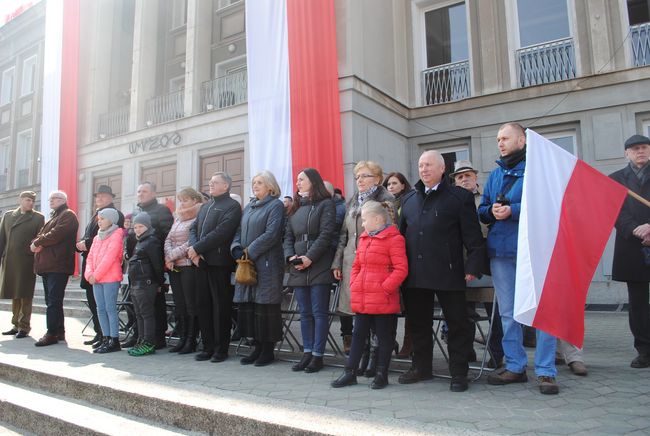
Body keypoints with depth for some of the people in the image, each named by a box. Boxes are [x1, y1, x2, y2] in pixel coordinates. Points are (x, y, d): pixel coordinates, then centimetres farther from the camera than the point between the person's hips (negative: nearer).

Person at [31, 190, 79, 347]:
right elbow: (41, 234, 18)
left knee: (53, 300, -9)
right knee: (51, 300, 10)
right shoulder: (53, 217, 27)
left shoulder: (68, 215, -3)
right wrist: (37, 243, -4)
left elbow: (55, 235, -16)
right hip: (47, 265, 9)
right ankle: (59, 332, 16)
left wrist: (37, 243, -6)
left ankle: (52, 334, -7)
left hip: (58, 265, -9)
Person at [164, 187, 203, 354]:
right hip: (174, 267, 7)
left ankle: (191, 340, 6)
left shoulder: (198, 218, -6)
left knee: (191, 304, -2)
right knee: (179, 304, 9)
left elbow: (191, 243, -14)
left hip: (189, 266, -7)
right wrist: (168, 256, -6)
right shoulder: (178, 219, 19)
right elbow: (168, 240, 13)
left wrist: (173, 255, -11)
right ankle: (182, 338, 17)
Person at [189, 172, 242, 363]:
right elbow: (193, 228, 13)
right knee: (203, 305, 9)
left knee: (221, 306, -1)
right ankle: (208, 346, 18)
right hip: (201, 262, 7)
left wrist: (197, 248, -14)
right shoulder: (205, 206, 22)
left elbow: (221, 232, -15)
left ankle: (221, 348, 7)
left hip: (219, 263, -7)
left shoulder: (232, 206, -4)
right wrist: (193, 250, -5)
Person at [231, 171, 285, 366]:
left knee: (265, 305, -4)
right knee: (248, 305, 8)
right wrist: (237, 248, -3)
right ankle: (257, 346, 19)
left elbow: (271, 234, -14)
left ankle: (268, 349, 8)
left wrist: (249, 251, -15)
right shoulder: (249, 207, 19)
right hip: (247, 264, 7)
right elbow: (239, 231, 17)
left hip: (267, 264, -7)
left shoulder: (276, 205, -3)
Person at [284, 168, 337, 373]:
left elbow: (326, 234, -10)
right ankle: (307, 353, 19)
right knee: (305, 313, 10)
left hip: (319, 266, -6)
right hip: (298, 267, 6)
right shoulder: (296, 207, 18)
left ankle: (317, 355, 8)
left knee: (319, 312, -1)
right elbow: (288, 235, 14)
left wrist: (309, 258, -16)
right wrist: (290, 256, -3)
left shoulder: (325, 204, -1)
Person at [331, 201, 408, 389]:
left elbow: (401, 269, -16)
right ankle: (350, 372, 22)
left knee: (384, 336, 7)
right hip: (361, 299, 7)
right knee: (358, 334, 13)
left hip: (383, 301, -7)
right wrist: (354, 286, 8)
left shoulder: (394, 239, -10)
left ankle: (381, 374, 20)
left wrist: (384, 288, -18)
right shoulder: (364, 238, 14)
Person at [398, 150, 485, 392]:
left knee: (457, 323, 4)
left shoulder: (459, 197, 0)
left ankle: (459, 372, 18)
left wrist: (473, 266, -11)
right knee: (418, 322, 14)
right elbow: (401, 234, 17)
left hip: (448, 273, -5)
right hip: (415, 273, 5)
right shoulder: (408, 199, 16)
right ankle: (421, 367, 30)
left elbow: (473, 236, -4)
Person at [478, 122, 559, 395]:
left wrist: (512, 210, -17)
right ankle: (515, 367, 21)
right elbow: (482, 211, 17)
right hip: (500, 251, 6)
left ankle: (545, 372, 8)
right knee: (507, 313, 10)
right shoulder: (495, 174, 19)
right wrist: (491, 211, -5)